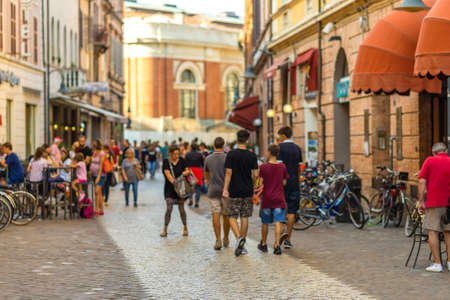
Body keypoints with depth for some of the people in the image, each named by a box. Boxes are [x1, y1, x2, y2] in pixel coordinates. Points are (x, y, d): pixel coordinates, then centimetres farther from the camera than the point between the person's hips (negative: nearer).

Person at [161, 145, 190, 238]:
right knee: (169, 208, -10)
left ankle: (185, 228, 20)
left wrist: (185, 172, -12)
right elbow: (168, 174, -13)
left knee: (181, 209, 3)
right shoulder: (166, 162, -4)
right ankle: (165, 230, -2)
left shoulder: (181, 160, 3)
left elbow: (188, 171, 11)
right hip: (170, 188, -2)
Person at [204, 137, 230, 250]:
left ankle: (218, 240, -10)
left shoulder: (208, 159, 3)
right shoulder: (227, 158, -5)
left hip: (213, 191, 1)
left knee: (216, 215, -2)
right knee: (226, 215, 11)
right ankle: (226, 240, 20)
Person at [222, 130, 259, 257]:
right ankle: (242, 246, 12)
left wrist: (225, 189, -8)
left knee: (232, 217, 4)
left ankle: (239, 238, -19)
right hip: (248, 191, 2)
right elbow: (255, 175, -2)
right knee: (245, 218, 9)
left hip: (234, 191, -2)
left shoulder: (231, 154, -6)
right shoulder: (252, 156, 0)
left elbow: (228, 173, -11)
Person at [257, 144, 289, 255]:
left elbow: (260, 183, -8)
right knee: (278, 223, -2)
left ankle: (263, 244, 25)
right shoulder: (282, 167, -1)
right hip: (279, 199, 1)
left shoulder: (263, 167, -8)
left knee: (265, 223, 13)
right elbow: (284, 183, 5)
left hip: (267, 199, -1)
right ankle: (277, 245, -11)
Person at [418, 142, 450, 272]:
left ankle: (437, 264, -2)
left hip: (433, 203, -3)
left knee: (433, 232, 1)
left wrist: (421, 201, -4)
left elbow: (422, 181, -8)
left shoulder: (430, 161, -2)